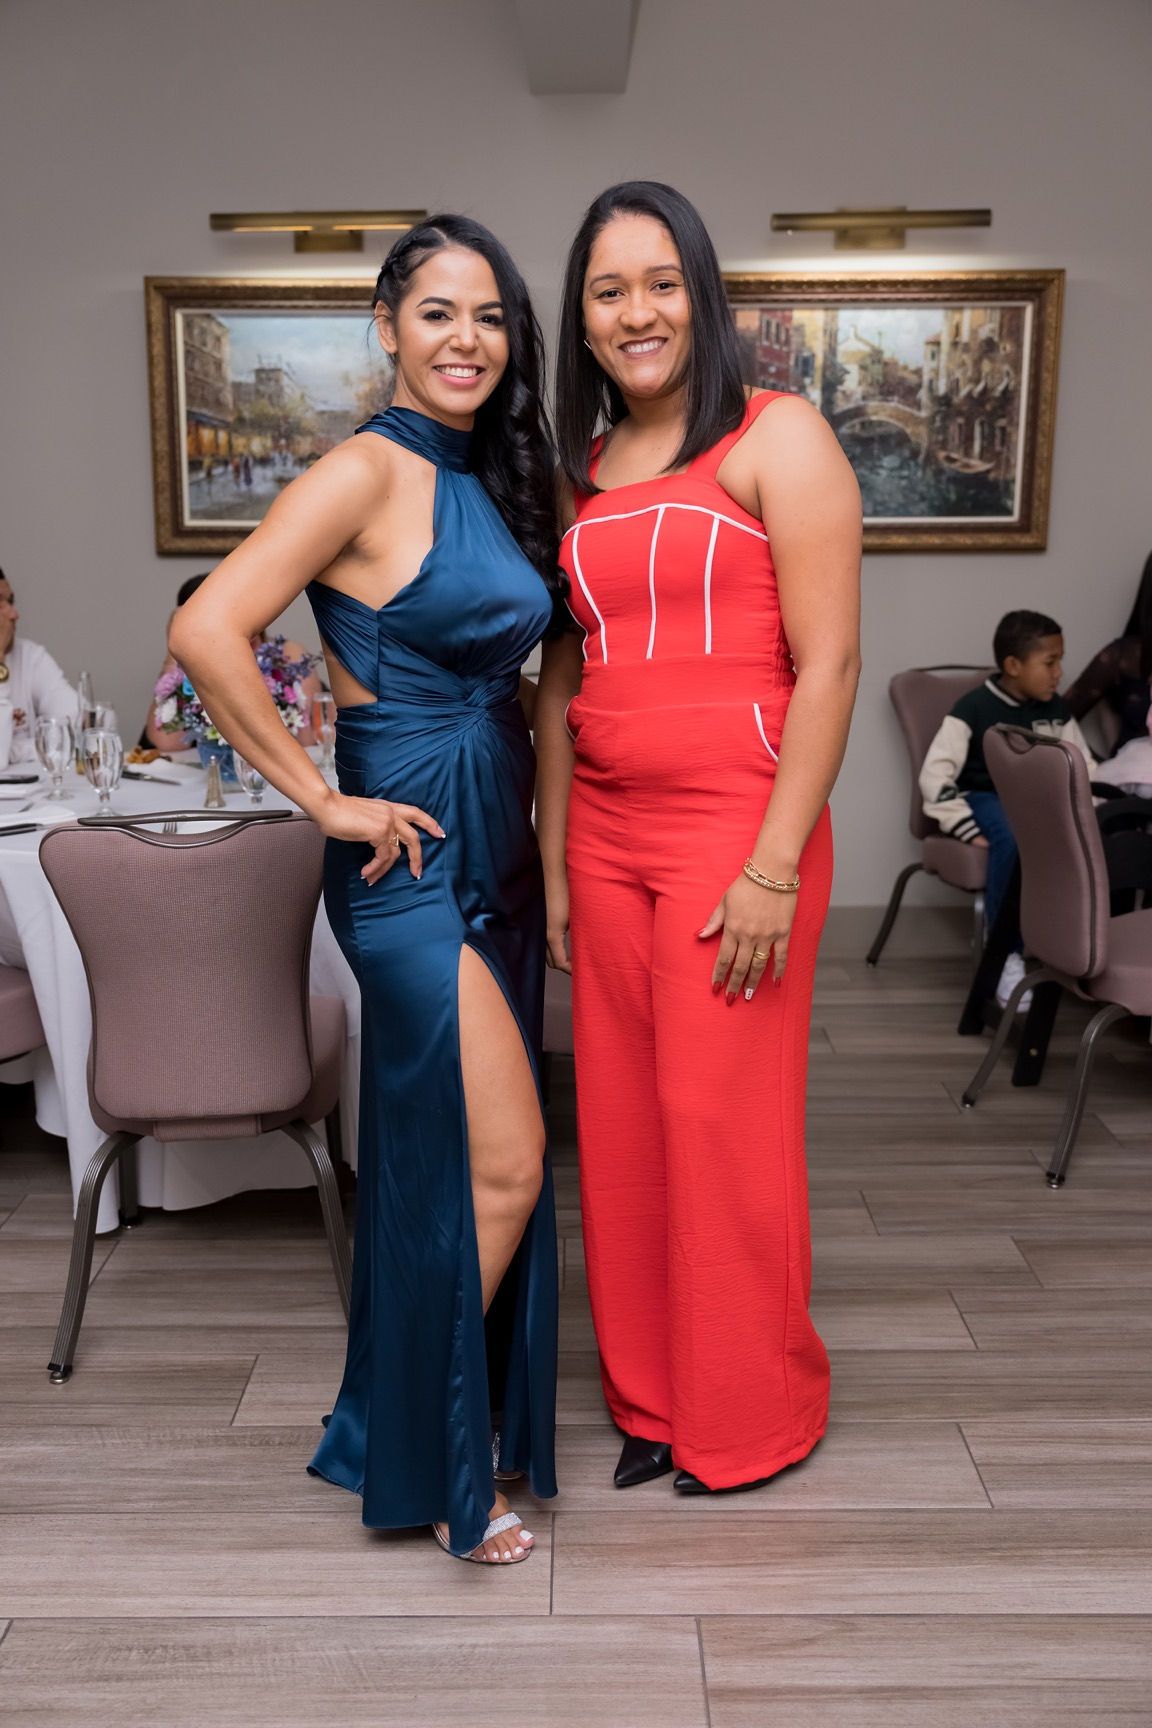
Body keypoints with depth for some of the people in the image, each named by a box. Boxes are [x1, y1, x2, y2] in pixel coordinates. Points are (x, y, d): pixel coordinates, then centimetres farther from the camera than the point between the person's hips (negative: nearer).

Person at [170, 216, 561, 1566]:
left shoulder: (487, 478, 12)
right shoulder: (368, 471, -13)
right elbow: (206, 632, -23)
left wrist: (525, 816, 11)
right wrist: (323, 801, -18)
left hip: (496, 849, 8)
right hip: (413, 857, -8)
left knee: (456, 1155, 15)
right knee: (499, 1164, -5)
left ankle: (445, 1416, 34)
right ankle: (423, 1462, 16)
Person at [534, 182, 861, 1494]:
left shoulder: (777, 439, -3)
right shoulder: (578, 474, 14)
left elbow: (828, 664, -10)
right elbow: (561, 681, 15)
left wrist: (773, 869, -16)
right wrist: (554, 865, 11)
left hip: (737, 827, -5)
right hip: (606, 833, 6)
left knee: (724, 1127, 1)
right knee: (621, 1126, 11)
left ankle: (752, 1420, 23)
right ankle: (651, 1397, 30)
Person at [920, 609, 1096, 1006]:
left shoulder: (1056, 710, 9)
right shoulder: (974, 708, -8)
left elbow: (1084, 769, 16)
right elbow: (935, 776, -14)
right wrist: (966, 829, -23)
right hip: (986, 799, -5)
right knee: (1013, 839, -40)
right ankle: (1006, 956, -27)